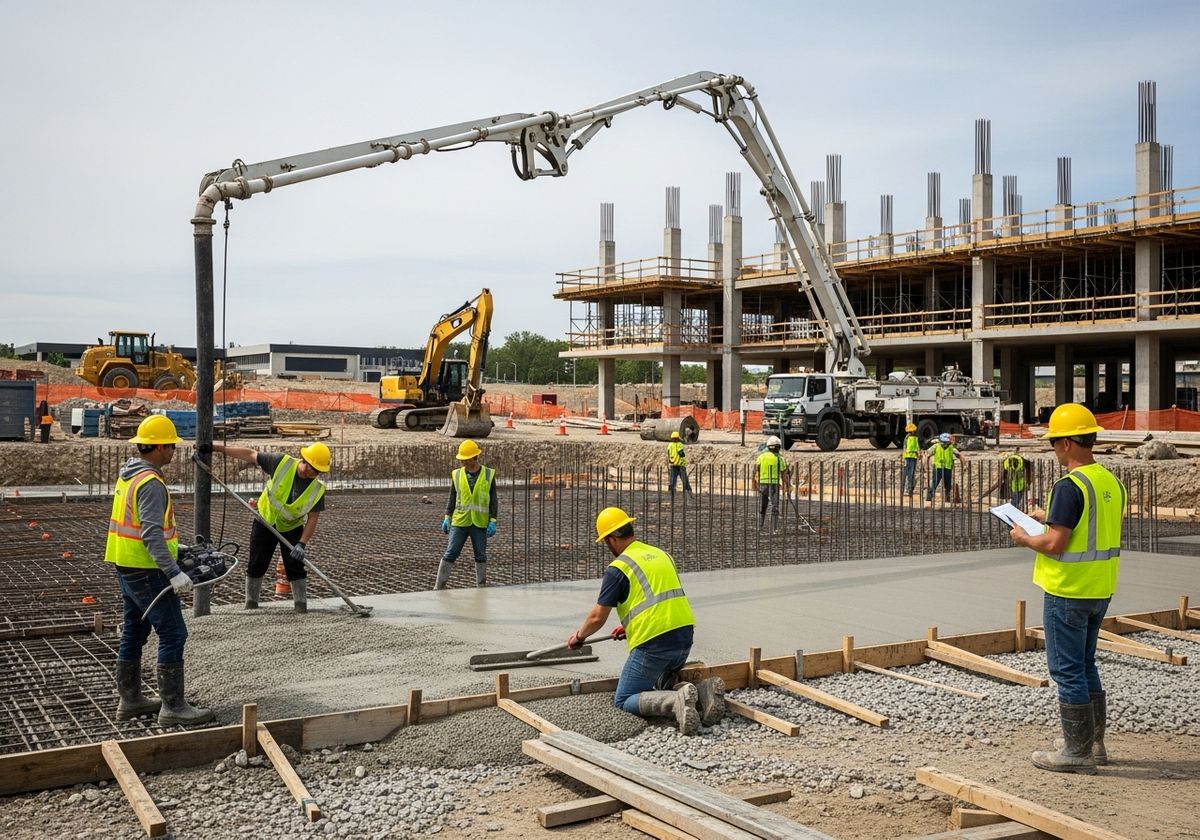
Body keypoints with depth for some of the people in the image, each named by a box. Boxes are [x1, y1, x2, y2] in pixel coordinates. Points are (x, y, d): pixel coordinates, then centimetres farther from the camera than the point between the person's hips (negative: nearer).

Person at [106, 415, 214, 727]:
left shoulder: (129, 474, 12)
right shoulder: (150, 482, -20)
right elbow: (151, 534, -27)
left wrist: (174, 545, 26)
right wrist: (174, 573, -29)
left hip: (126, 566, 10)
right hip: (146, 571, -10)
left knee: (134, 632, 17)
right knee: (172, 634, -6)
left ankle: (130, 700, 26)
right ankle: (173, 707, -3)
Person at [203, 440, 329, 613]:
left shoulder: (318, 489, -21)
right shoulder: (282, 463, -23)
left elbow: (313, 518, -16)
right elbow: (250, 454, -17)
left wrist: (302, 544, -28)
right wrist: (215, 447, -18)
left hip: (292, 528, -1)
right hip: (265, 520, 1)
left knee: (296, 567, -4)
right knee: (256, 565, 6)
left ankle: (301, 606, 8)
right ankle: (251, 604, 21)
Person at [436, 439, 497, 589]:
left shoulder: (488, 474, -1)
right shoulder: (457, 475, 3)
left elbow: (493, 500, 2)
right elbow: (452, 499, 10)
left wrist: (493, 521, -5)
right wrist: (447, 518, 3)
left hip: (480, 523, 0)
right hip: (459, 522, 1)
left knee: (480, 556, 9)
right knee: (450, 554, -3)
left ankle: (481, 587, 21)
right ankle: (438, 587, 0)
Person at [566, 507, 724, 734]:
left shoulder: (618, 568, -5)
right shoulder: (661, 554, 17)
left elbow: (597, 617, -2)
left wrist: (579, 635, 19)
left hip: (653, 643, -7)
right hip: (684, 637, 7)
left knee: (623, 701, 6)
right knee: (659, 688, 27)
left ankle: (677, 701, -20)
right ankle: (702, 691, -2)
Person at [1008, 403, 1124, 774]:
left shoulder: (1070, 486, -21)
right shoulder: (1111, 482, 6)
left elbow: (1055, 544, -23)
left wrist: (1025, 538, -5)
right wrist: (1051, 518, 18)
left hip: (1068, 592, -9)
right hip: (1101, 590, 9)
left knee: (1068, 670, 2)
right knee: (1085, 664, 20)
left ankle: (1077, 752, 9)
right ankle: (1094, 744, 28)